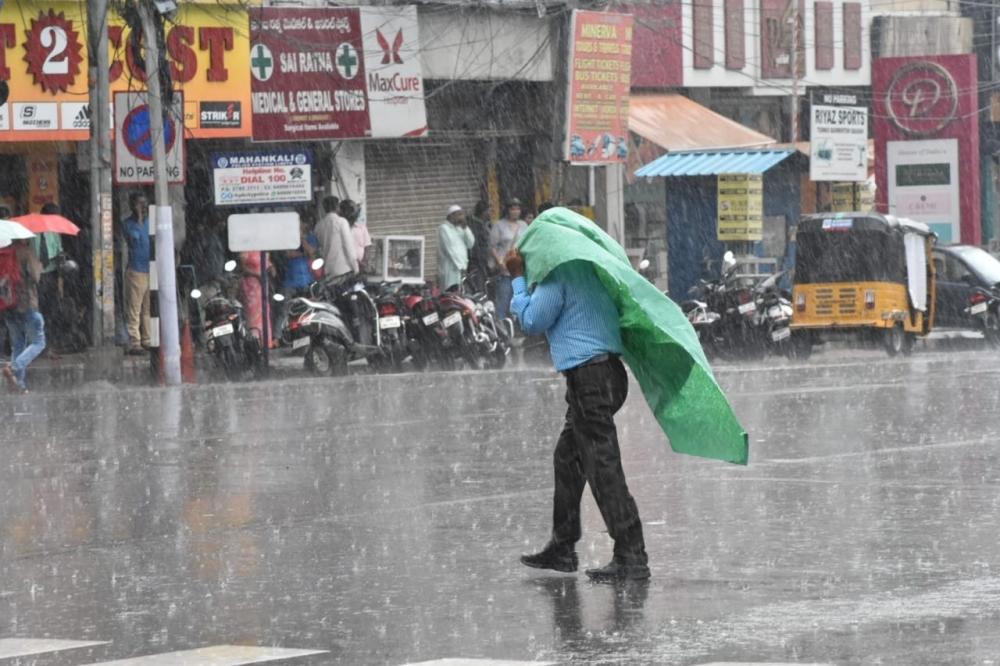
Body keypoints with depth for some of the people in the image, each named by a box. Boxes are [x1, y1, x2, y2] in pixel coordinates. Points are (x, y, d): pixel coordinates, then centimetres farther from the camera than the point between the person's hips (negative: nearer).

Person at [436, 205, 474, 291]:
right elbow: (449, 249, -11)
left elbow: (470, 244, 9)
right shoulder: (444, 229, -5)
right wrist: (460, 265, -12)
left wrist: (465, 228, -2)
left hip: (462, 267, 7)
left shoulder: (460, 228, 18)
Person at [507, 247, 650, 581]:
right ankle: (562, 548, 27)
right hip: (608, 368, 10)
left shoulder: (558, 273, -9)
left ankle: (631, 557, -13)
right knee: (567, 459, 20)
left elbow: (533, 321, -10)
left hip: (587, 374, -10)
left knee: (603, 466, -10)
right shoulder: (589, 266, 17)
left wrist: (518, 277, -2)